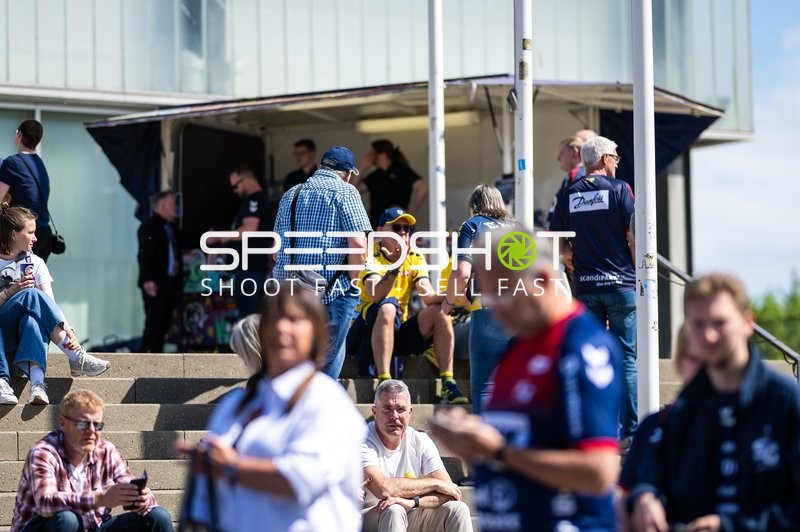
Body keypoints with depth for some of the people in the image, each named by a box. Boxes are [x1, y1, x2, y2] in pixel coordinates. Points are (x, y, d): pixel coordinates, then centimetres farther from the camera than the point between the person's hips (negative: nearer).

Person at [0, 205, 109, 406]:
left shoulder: (35, 263, 13)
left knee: (32, 320, -36)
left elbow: (49, 303, -1)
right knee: (32, 295, -29)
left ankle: (37, 383, -59)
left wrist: (67, 330, -18)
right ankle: (76, 357, -39)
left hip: (25, 334, 2)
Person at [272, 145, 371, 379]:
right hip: (331, 291, -6)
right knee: (327, 363, 1)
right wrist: (353, 281, -1)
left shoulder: (290, 194, 18)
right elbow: (357, 243, -14)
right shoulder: (345, 191, -3)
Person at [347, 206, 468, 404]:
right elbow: (376, 296, -27)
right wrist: (397, 263, -37)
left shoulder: (415, 258, 6)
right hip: (367, 332, -5)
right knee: (388, 307, -35)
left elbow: (428, 296, -9)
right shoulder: (371, 256, -9)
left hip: (398, 331, 5)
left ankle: (448, 384, -21)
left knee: (440, 311, -15)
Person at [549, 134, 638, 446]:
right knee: (625, 358, 0)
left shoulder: (569, 195, 8)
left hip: (585, 288, 3)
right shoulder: (618, 189, -3)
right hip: (620, 282, -3)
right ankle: (628, 432, -3)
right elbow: (633, 237, -6)